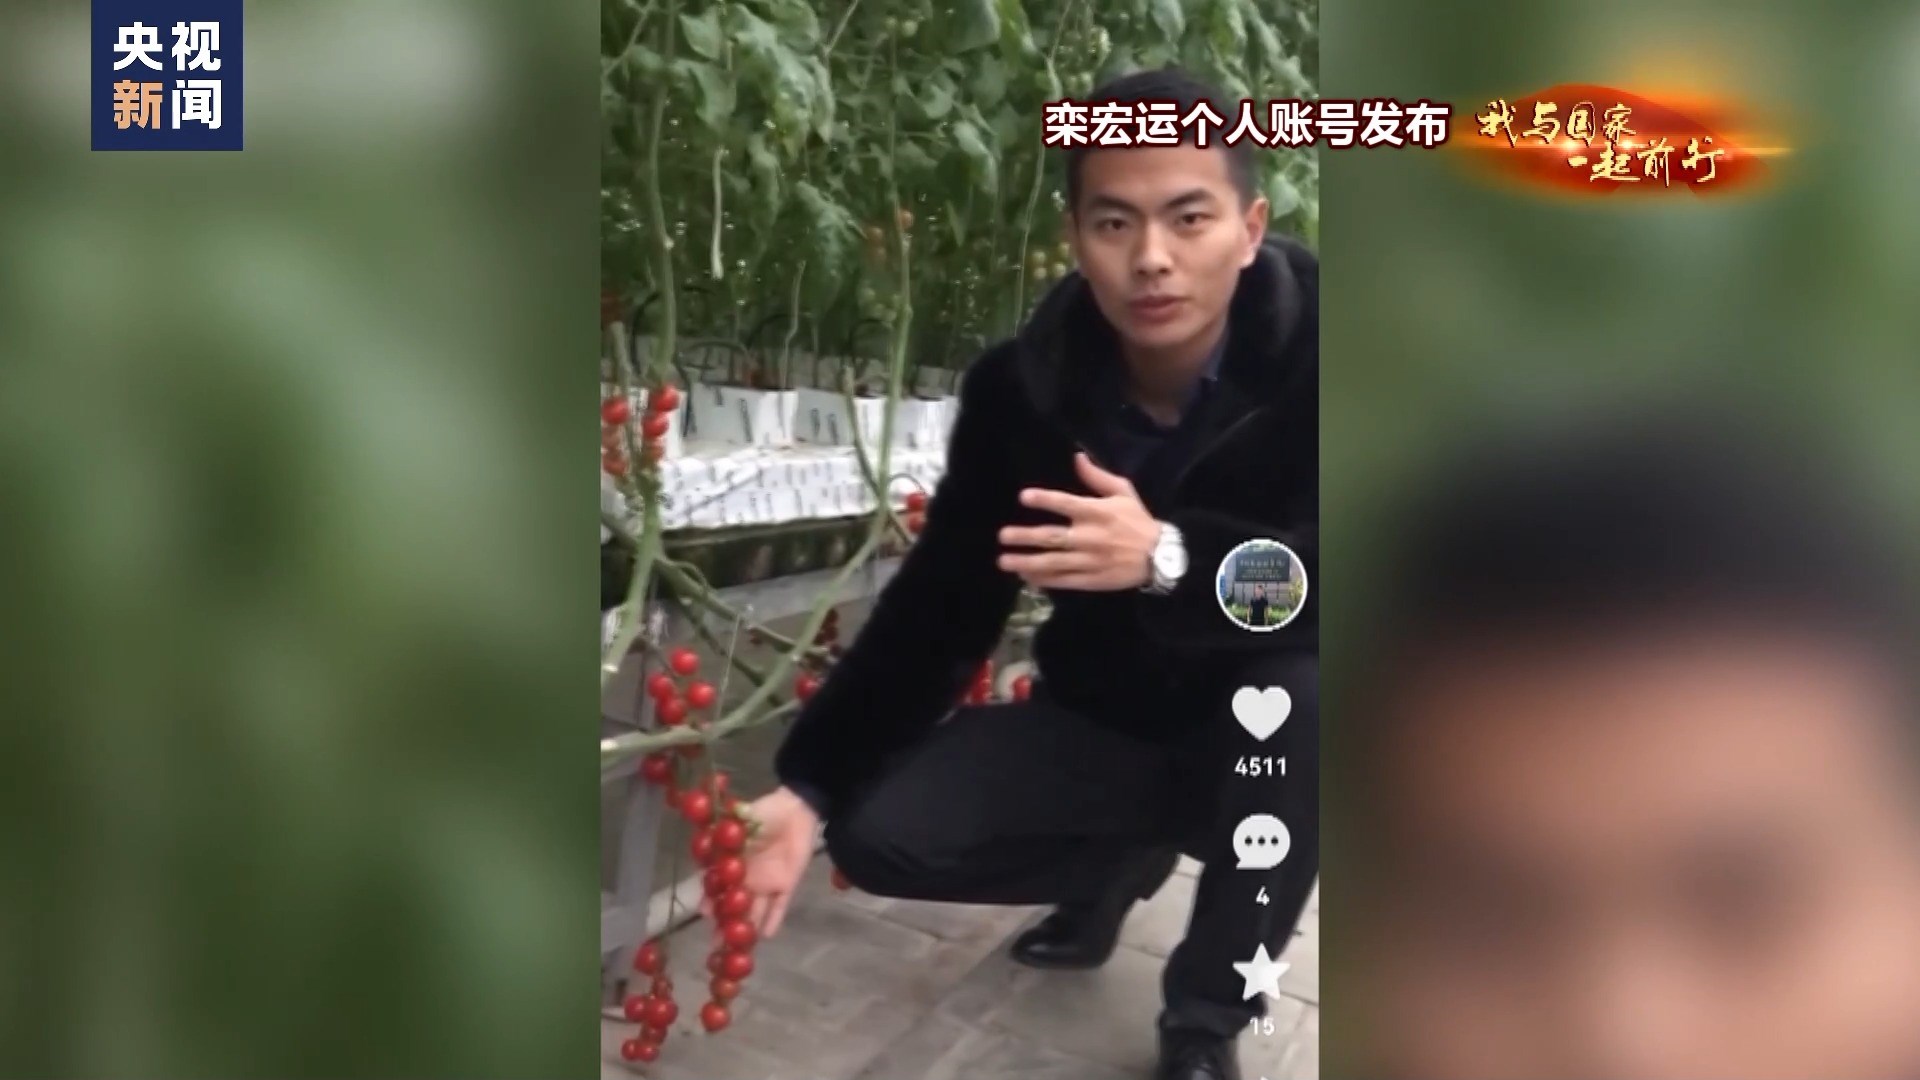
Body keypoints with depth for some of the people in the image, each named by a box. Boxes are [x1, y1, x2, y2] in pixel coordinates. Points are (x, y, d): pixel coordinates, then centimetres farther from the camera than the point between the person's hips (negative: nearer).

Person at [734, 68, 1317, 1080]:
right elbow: (942, 599, -9)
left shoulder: (1310, 358, -22)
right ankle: (1121, 854, 17)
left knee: (1309, 694, -37)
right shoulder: (1022, 386, -14)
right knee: (880, 832, -13)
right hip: (1105, 718, 3)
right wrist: (809, 781, -18)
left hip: (1268, 733, -2)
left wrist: (1169, 558, -47)